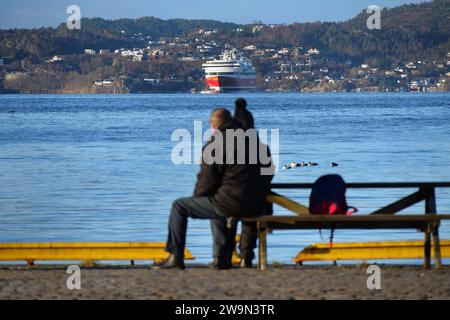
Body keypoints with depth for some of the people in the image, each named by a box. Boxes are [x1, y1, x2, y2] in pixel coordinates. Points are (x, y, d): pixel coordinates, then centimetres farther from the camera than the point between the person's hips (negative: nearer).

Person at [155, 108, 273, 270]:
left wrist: (197, 195, 13)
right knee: (215, 205, 39)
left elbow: (207, 181, -10)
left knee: (179, 207, 7)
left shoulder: (214, 145, -9)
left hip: (233, 203, -8)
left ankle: (176, 257, 8)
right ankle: (221, 258, 33)